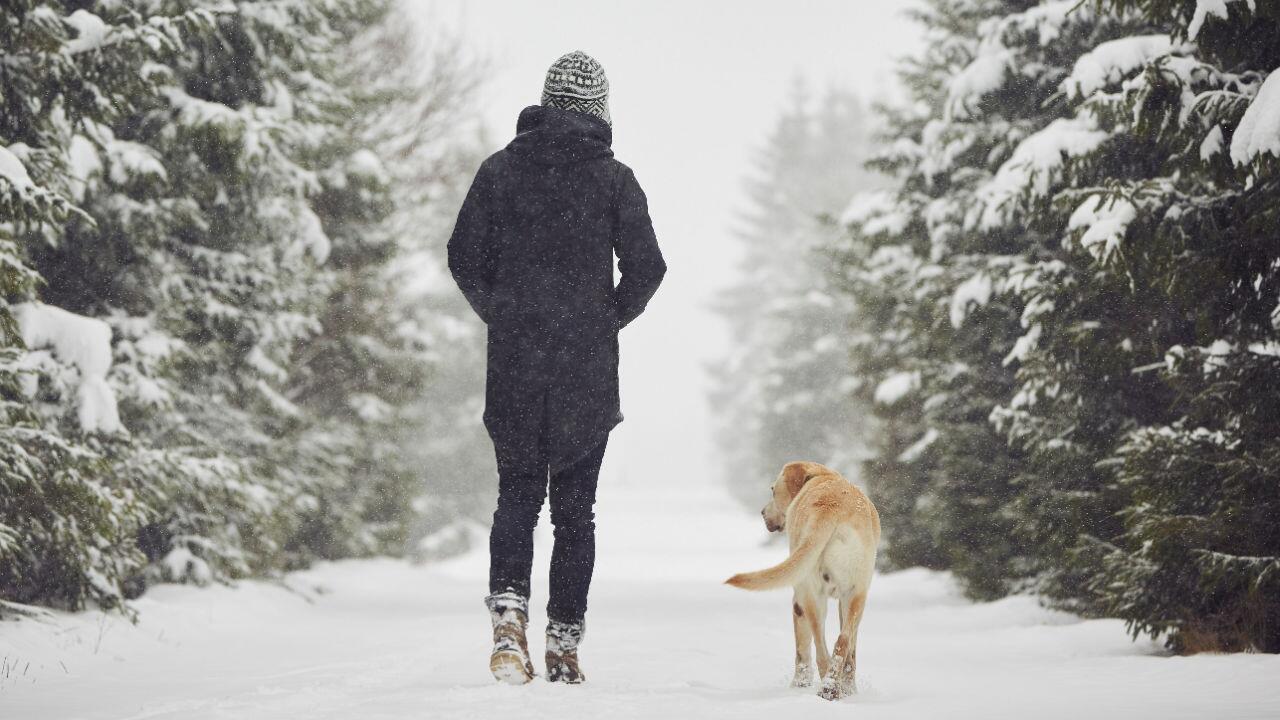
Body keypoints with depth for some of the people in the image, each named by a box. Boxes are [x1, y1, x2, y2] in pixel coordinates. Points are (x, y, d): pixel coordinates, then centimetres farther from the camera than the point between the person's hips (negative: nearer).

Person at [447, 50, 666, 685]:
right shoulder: (613, 178, -2)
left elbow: (464, 258, 1)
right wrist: (608, 320, 9)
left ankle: (508, 610, -11)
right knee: (575, 506, 7)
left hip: (513, 361, 1)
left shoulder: (501, 168, 3)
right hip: (588, 369, -1)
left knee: (517, 492, 13)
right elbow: (646, 266, -6)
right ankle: (564, 646, 8)